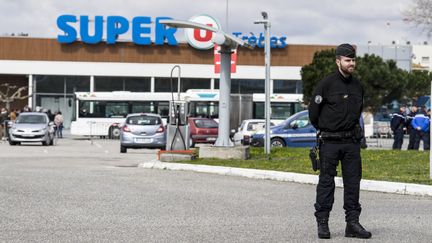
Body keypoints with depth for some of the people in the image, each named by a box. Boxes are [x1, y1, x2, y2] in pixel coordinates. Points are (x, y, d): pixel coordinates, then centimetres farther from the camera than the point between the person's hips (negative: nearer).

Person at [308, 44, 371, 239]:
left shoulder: (357, 86, 10)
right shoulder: (326, 84, -8)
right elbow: (313, 110, -1)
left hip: (352, 142, 5)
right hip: (330, 142, -5)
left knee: (353, 182, 4)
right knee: (326, 181, -1)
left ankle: (352, 223, 8)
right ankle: (322, 223, 4)